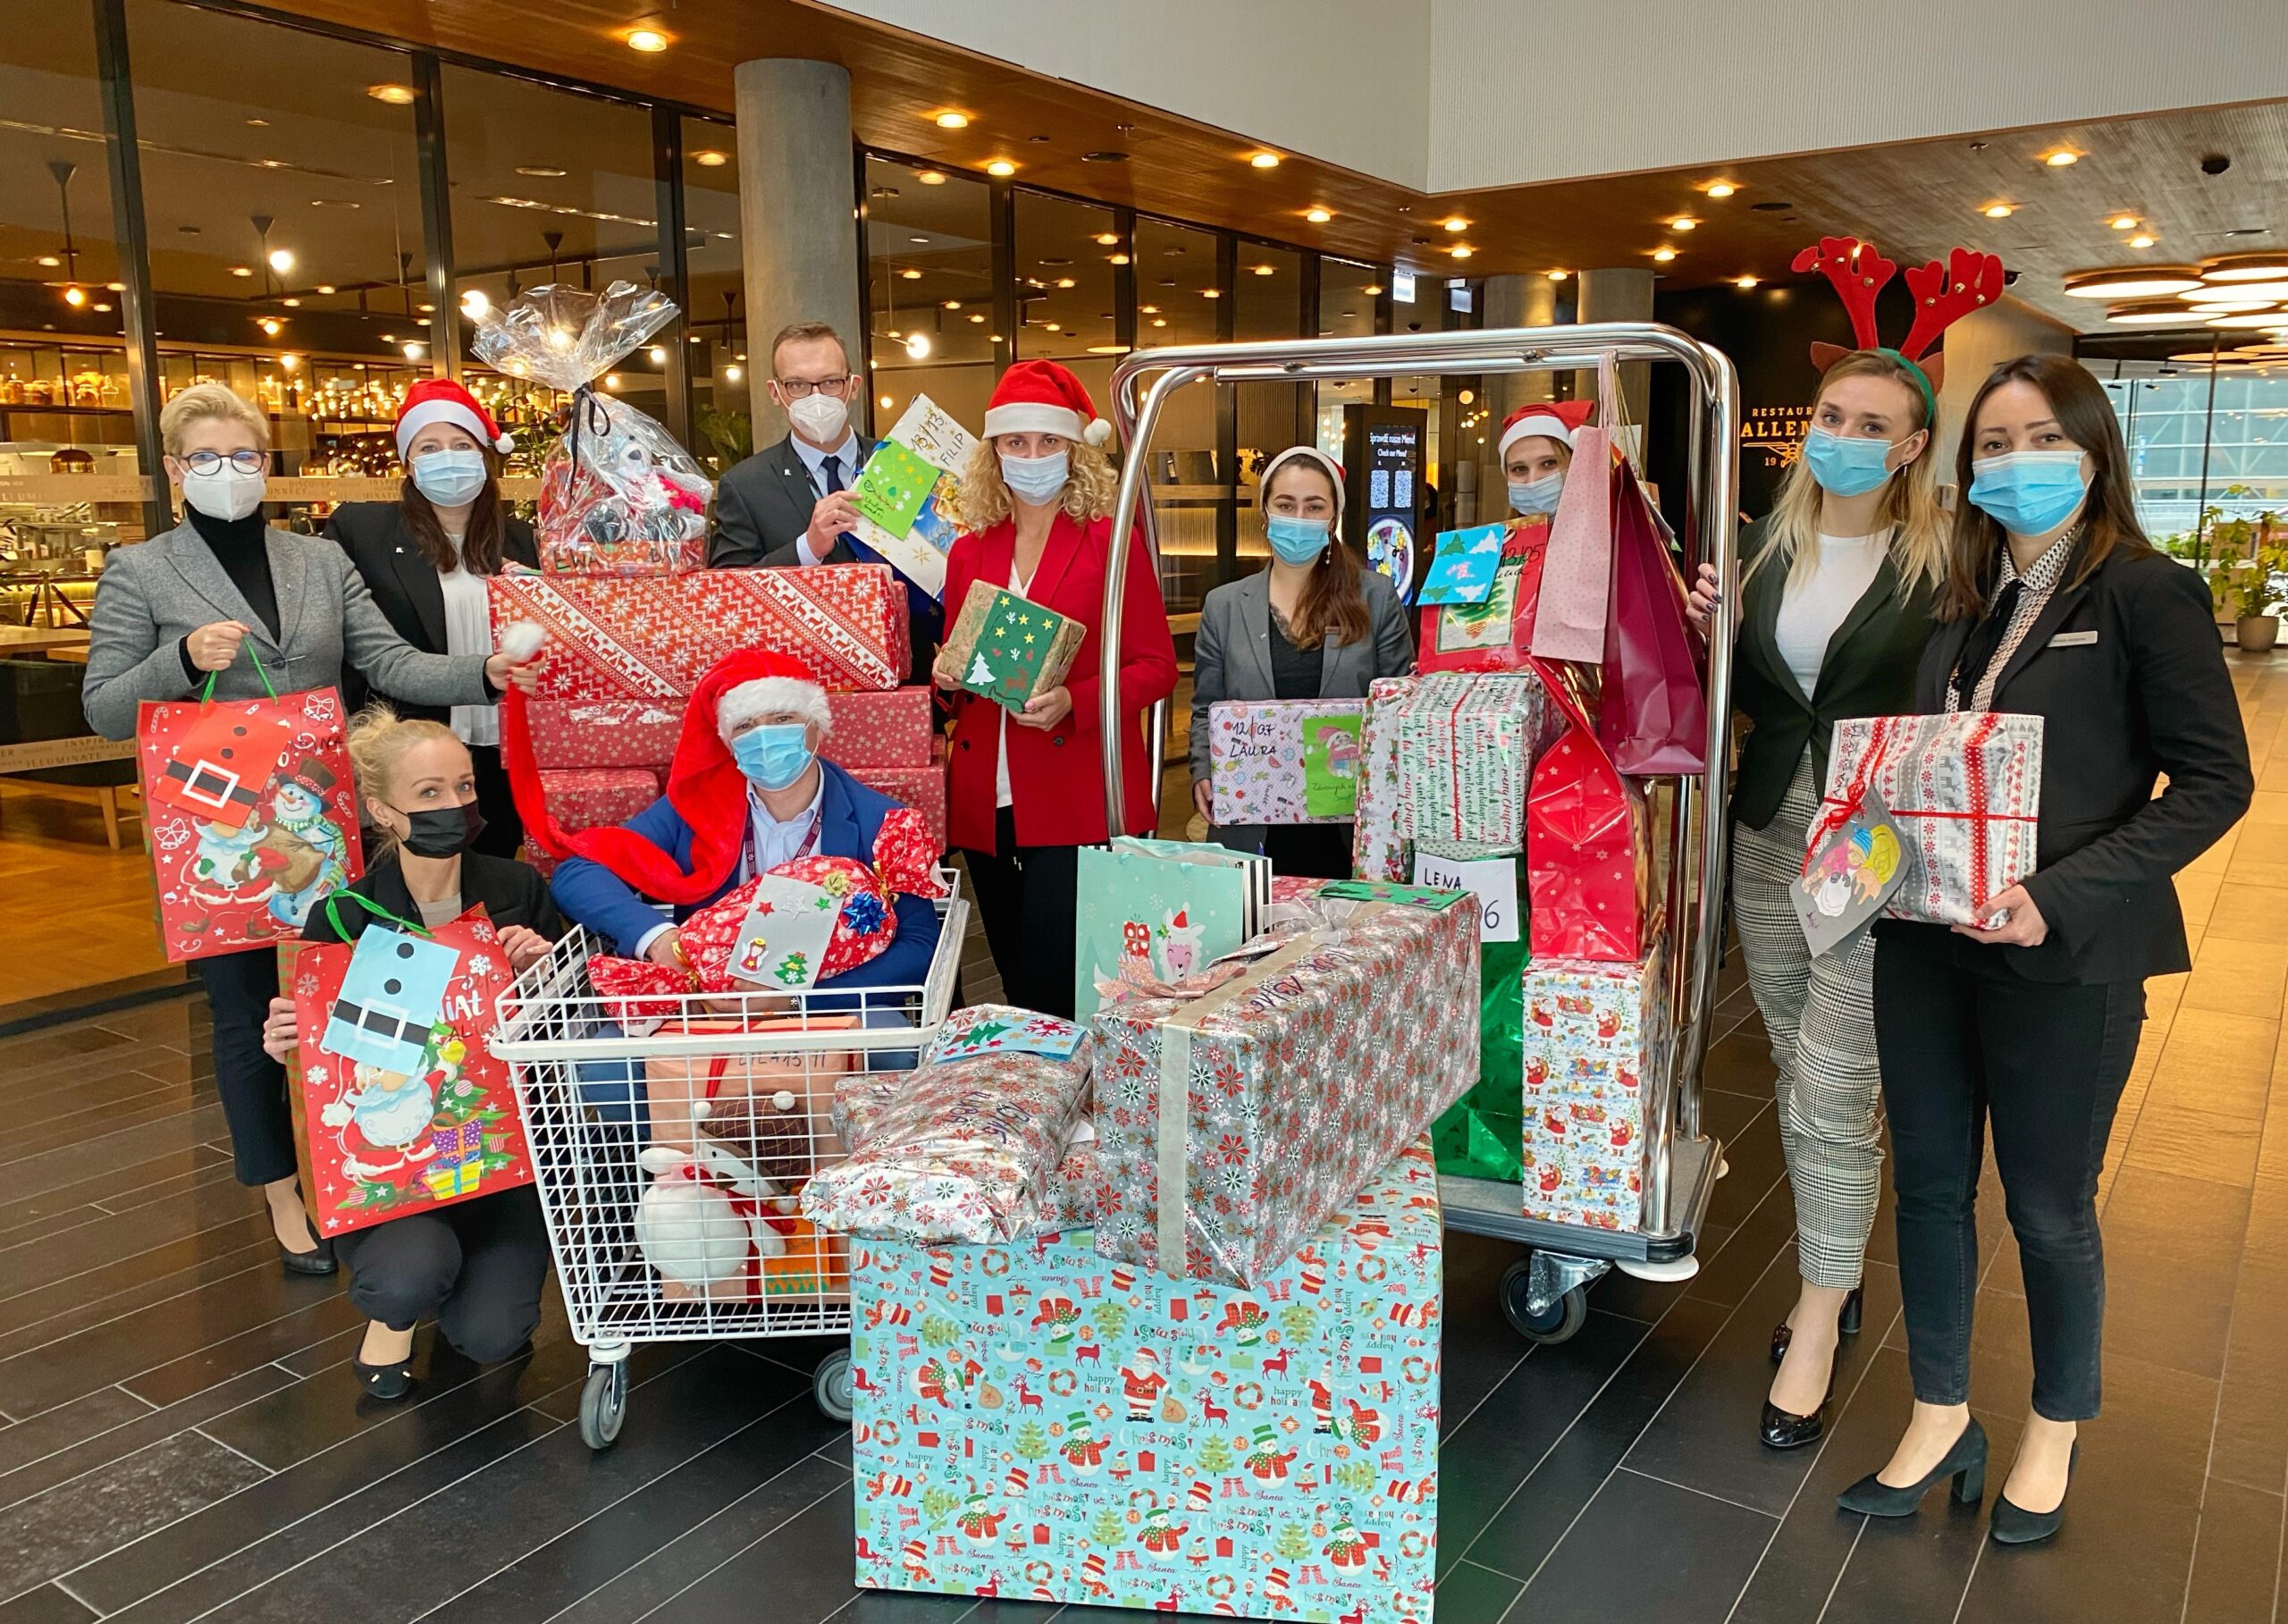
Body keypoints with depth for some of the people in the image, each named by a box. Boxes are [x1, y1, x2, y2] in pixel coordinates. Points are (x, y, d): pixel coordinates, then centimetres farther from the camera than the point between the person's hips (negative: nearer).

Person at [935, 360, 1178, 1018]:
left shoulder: (1110, 545, -1)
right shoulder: (969, 552, 10)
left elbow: (1157, 666, -5)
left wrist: (1073, 702, -20)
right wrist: (946, 675, -3)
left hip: (1080, 802, -4)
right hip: (987, 802, 5)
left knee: (1056, 983, -7)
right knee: (1016, 979, 14)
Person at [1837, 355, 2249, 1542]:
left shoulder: (2147, 595, -8)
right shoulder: (1959, 600, 9)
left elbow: (2214, 780, -11)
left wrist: (2058, 897, -20)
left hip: (2064, 958, -5)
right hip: (1928, 942, 5)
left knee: (2047, 1207, 10)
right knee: (1929, 1183, 13)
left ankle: (2053, 1435, 34)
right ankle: (1940, 1420, 31)